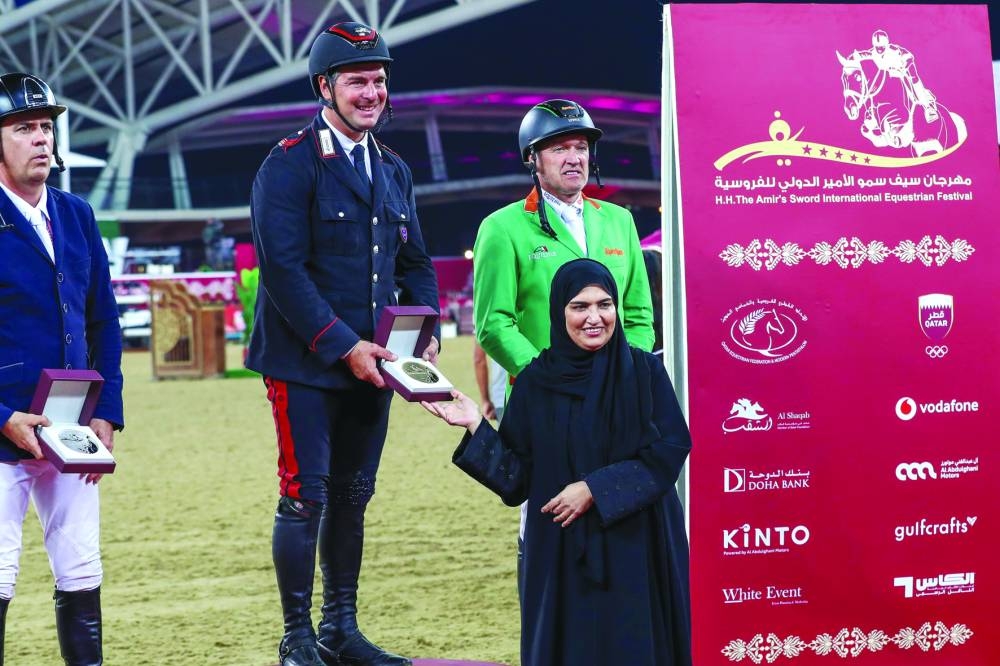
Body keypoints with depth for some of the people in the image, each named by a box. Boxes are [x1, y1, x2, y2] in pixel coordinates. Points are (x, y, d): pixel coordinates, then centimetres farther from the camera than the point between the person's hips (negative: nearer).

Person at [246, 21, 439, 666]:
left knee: (353, 496, 12)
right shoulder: (291, 163, -9)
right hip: (304, 364, -6)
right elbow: (283, 268, -16)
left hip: (370, 364, 7)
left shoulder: (394, 170, 14)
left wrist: (427, 334, 2)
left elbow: (416, 263, 18)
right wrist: (343, 345, -18)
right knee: (306, 495, -4)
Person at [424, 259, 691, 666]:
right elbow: (516, 479, 3)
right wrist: (477, 427, -9)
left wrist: (595, 489, -14)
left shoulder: (644, 372, 0)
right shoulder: (536, 382, 3)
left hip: (634, 549, -1)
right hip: (561, 553, 1)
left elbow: (668, 453, -7)